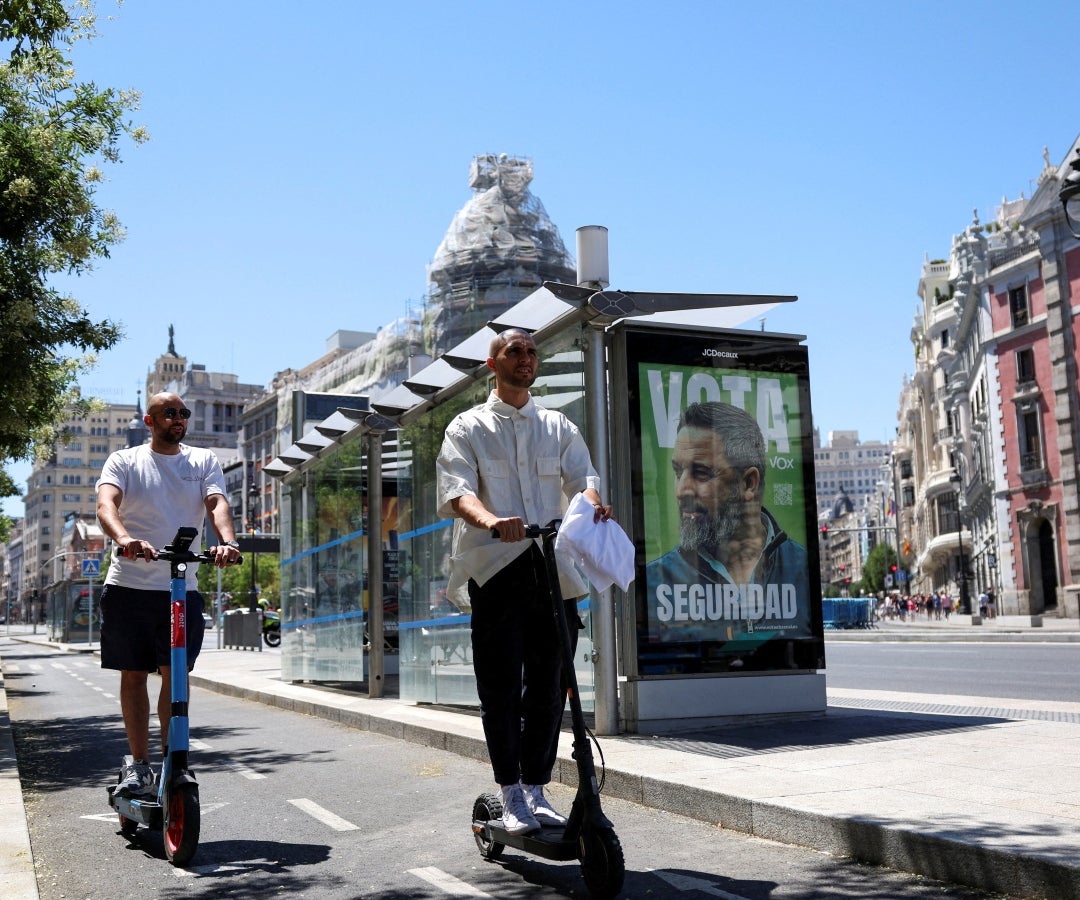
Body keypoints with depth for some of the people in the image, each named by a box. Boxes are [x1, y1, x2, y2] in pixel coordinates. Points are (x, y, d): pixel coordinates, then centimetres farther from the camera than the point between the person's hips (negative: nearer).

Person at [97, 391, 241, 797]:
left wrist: (227, 541, -29)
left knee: (175, 675, 1)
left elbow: (217, 504, -8)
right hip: (128, 585, 0)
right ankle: (139, 765, 13)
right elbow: (106, 504, -14)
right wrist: (124, 538, -36)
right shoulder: (124, 461, 4)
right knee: (133, 673, 4)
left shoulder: (204, 461, 8)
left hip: (182, 589, 1)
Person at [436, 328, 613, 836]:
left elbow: (581, 476, 2)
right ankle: (511, 798, 9)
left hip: (554, 569, 3)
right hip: (496, 570, -2)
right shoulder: (468, 428, 9)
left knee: (549, 688, 5)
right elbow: (457, 490, -8)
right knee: (501, 689, -3)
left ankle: (537, 790, 17)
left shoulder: (559, 428, 18)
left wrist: (593, 504, -23)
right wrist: (490, 520, -30)